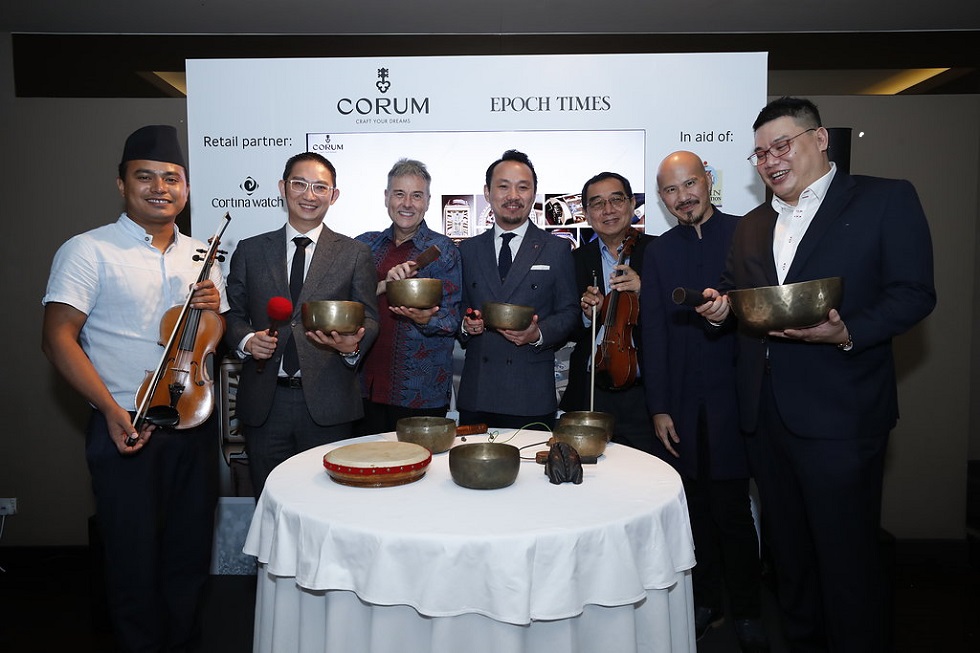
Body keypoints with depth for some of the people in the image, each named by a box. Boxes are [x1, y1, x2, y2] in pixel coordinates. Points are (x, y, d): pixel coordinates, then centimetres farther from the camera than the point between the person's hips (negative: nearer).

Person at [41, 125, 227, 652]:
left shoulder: (200, 255, 10)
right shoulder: (89, 251, -6)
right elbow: (58, 338, -13)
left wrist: (212, 311, -7)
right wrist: (113, 411, -21)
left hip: (195, 425, 5)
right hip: (127, 429, -4)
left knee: (191, 553, 16)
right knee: (134, 559, 8)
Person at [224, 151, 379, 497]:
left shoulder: (355, 253, 6)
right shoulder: (250, 250, 10)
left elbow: (369, 318, 4)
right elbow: (233, 314, 12)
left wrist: (352, 344, -17)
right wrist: (247, 340, -9)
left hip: (327, 403, -1)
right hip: (263, 403, 2)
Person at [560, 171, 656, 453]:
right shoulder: (577, 259, 8)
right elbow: (569, 332, 9)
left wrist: (644, 292, -19)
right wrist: (586, 314, -11)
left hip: (642, 397, -2)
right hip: (589, 395, 3)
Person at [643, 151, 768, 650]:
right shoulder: (658, 252, 10)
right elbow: (654, 334, 6)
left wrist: (731, 311, -17)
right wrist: (659, 408, 2)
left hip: (732, 398, -3)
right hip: (681, 406, 3)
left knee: (731, 508, 1)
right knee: (697, 509, 10)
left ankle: (747, 612, 22)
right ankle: (707, 601, 29)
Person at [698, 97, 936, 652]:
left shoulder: (886, 199, -2)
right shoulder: (752, 226, 16)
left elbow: (914, 293, -8)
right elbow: (736, 294, 21)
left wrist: (847, 334, -24)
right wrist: (720, 305, -1)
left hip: (838, 413, -5)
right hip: (765, 413, 6)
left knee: (846, 555, 5)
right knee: (788, 548, 18)